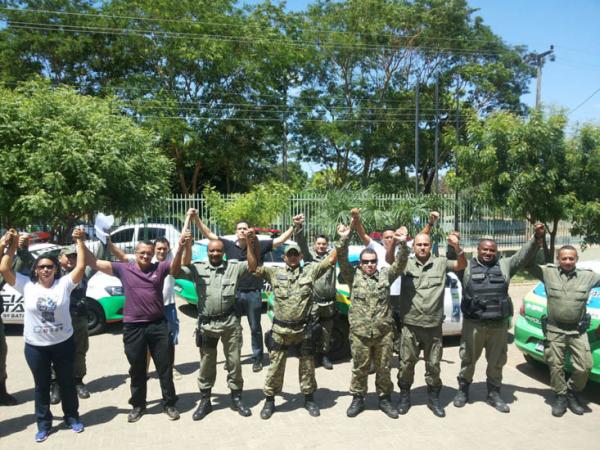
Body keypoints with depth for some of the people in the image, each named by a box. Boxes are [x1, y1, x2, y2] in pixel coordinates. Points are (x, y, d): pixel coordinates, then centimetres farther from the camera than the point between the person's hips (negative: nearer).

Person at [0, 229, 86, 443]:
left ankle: (72, 417, 33)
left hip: (63, 343, 0)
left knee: (67, 382, 15)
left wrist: (79, 241, -15)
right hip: (35, 347, 1)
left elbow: (81, 266, -14)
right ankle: (43, 424, 30)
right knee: (41, 386, 15)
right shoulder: (26, 285, -3)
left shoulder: (64, 284, -7)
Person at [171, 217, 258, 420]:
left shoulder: (233, 267, 0)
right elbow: (176, 272, -8)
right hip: (206, 323, 1)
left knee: (234, 361, 9)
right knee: (206, 363, 13)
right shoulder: (198, 268, 1)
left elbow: (252, 267, -11)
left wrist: (250, 244, -23)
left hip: (230, 322, 0)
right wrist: (184, 248, -21)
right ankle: (205, 400, 27)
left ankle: (236, 398, 25)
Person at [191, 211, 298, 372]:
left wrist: (294, 226, -17)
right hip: (233, 292, 2)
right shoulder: (229, 245, -2)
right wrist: (196, 218, -8)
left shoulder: (259, 245, -5)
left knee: (255, 328, 10)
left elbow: (281, 239, -7)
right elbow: (208, 234, -1)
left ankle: (257, 359, 25)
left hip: (253, 294, -2)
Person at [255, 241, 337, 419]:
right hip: (280, 330, 0)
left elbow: (332, 259, 0)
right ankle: (269, 400, 24)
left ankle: (309, 399, 31)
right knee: (275, 367, 8)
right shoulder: (274, 273, 3)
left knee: (307, 366, 13)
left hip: (304, 329, 0)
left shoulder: (310, 271, 3)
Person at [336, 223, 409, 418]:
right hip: (359, 333, -1)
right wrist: (343, 240, -22)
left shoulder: (385, 275, 7)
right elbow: (342, 259, -9)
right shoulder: (353, 276, 3)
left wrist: (403, 245, -19)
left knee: (384, 368, 12)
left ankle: (384, 399, 29)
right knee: (359, 368, 10)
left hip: (384, 332, 1)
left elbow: (400, 263, -3)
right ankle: (358, 399, 27)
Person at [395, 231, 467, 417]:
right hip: (410, 325, -1)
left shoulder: (440, 263, 4)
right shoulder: (406, 263, 0)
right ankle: (404, 397, 26)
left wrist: (457, 247, -25)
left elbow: (462, 265, -5)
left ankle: (433, 398, 29)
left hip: (434, 325, 1)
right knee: (406, 363, 8)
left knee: (433, 364, 12)